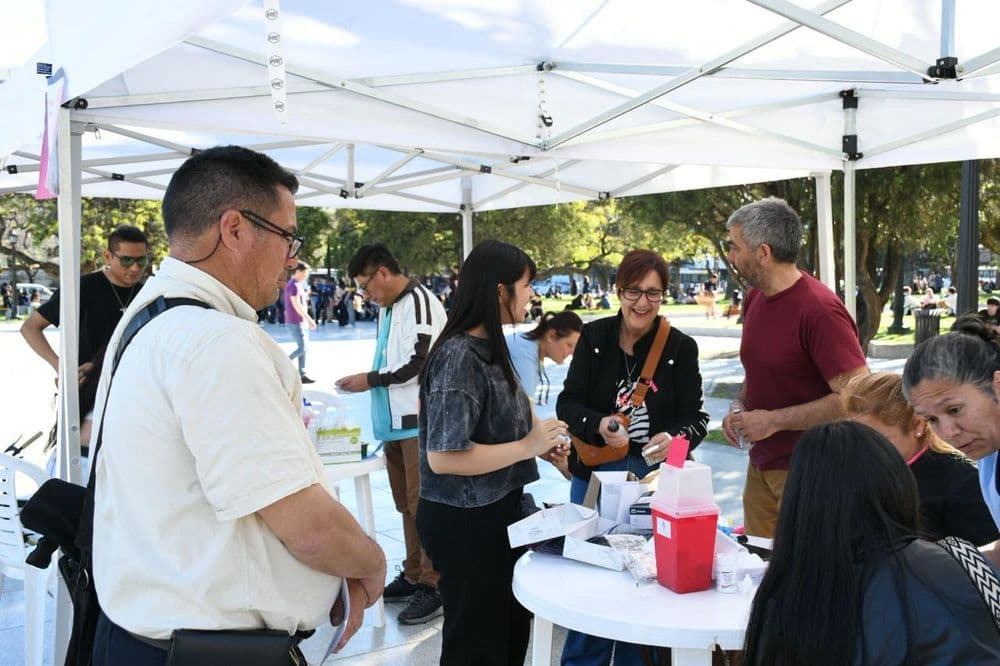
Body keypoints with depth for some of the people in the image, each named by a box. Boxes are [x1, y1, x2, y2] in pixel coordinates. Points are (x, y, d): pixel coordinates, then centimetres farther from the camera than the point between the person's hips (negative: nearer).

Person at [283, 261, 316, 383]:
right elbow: (297, 305, -22)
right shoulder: (293, 285, -15)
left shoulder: (299, 285, 16)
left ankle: (302, 374, 11)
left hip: (301, 321, 10)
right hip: (295, 322, -10)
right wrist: (309, 319, -22)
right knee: (303, 348, -11)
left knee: (304, 348, 9)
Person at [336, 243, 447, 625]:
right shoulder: (388, 307, 14)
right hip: (396, 422, 9)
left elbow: (419, 364, -19)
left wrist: (369, 380, -10)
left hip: (419, 422, -9)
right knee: (406, 503, 16)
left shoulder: (420, 303, -14)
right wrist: (371, 382, 3)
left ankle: (434, 584, 4)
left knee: (423, 502, -5)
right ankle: (414, 575, 27)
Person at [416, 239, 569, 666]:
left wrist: (539, 441, 4)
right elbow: (443, 456, -27)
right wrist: (525, 447, -20)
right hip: (466, 522, -9)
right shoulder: (458, 356, -22)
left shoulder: (489, 347, 6)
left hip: (496, 513, 9)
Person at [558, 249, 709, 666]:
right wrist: (598, 425, -23)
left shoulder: (681, 348, -6)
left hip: (656, 479, 0)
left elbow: (695, 418, -5)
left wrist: (675, 439, -27)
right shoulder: (594, 337, -4)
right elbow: (568, 403, -3)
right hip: (595, 476, 1)